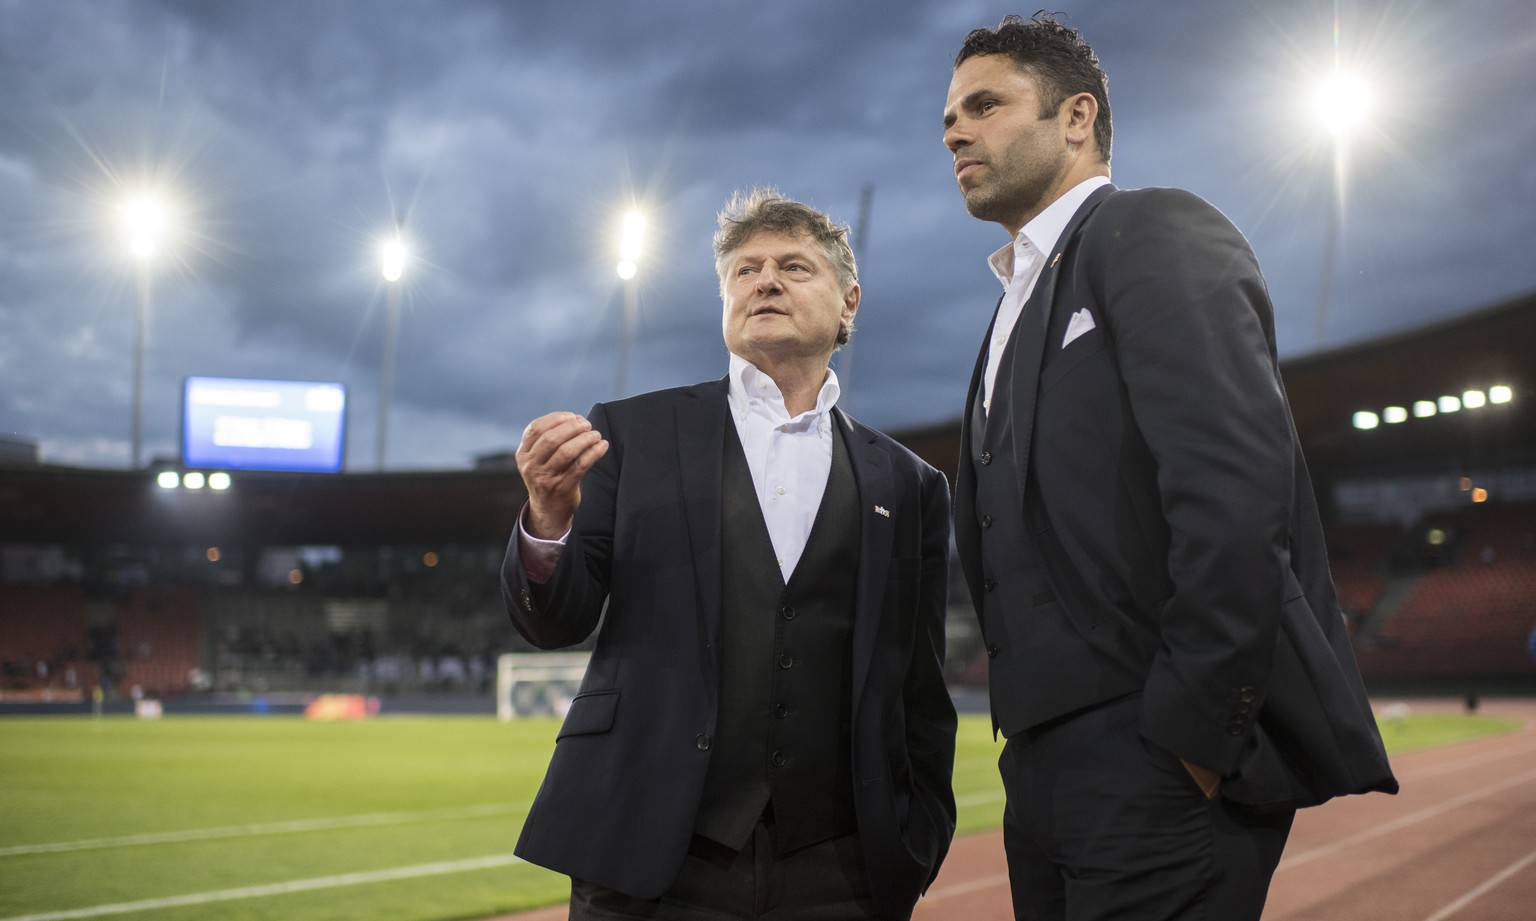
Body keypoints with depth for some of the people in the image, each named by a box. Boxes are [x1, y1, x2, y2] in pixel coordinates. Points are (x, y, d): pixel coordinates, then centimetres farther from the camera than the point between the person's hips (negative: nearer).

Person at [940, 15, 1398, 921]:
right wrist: (1033, 740, 9)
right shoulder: (1021, 303, 23)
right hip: (1053, 772, 8)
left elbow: (1235, 488, -19)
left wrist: (1193, 731, -19)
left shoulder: (1159, 233, -4)